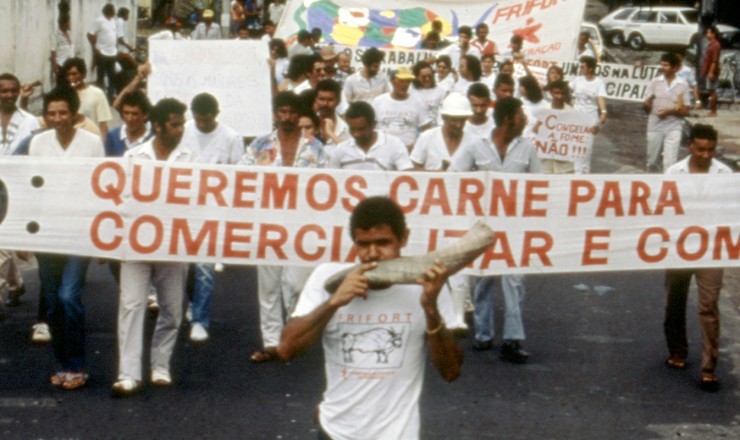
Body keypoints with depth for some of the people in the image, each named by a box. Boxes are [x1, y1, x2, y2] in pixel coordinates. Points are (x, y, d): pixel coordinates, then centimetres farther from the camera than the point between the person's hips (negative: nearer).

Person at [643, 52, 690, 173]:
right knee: (652, 161, 11)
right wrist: (646, 104, -19)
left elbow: (685, 111, 1)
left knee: (670, 162, -12)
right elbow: (646, 107, 5)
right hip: (655, 126, 2)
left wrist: (670, 111, -17)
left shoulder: (683, 85, 0)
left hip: (673, 127, -2)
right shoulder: (655, 82, 3)